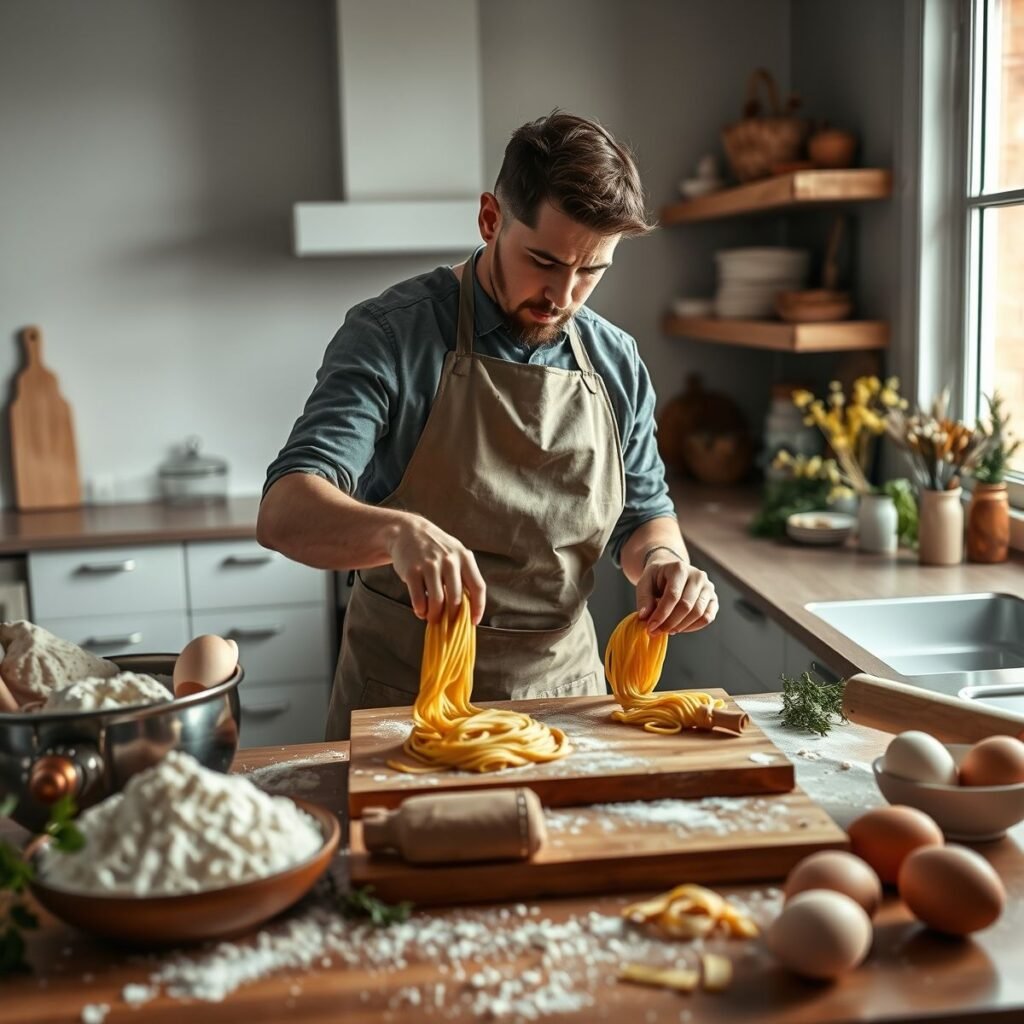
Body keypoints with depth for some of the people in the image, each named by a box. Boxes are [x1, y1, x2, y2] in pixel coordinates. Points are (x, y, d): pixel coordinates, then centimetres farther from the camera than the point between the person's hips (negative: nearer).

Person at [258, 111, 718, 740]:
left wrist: (661, 559, -10)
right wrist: (398, 531, -41)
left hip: (564, 693, 3)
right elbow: (285, 514, -20)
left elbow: (644, 513, 14)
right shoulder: (391, 336, -11)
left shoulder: (618, 363, 3)